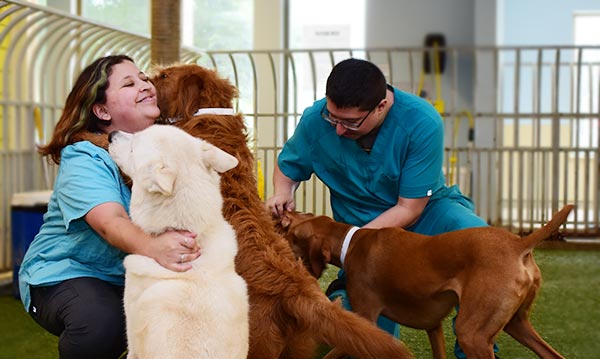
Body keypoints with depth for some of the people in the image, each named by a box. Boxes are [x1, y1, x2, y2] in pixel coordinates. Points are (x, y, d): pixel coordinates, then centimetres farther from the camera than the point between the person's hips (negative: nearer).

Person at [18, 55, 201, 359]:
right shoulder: (83, 160, -18)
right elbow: (110, 223, -36)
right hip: (65, 273, -5)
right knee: (102, 321, -35)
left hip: (132, 278, 5)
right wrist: (153, 248, -57)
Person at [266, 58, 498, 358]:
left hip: (425, 209, -1)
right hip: (361, 226, 1)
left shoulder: (422, 123, -26)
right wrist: (281, 194, -18)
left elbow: (409, 209, -21)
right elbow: (287, 166, 5)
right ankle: (344, 291, 26)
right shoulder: (315, 120, -17)